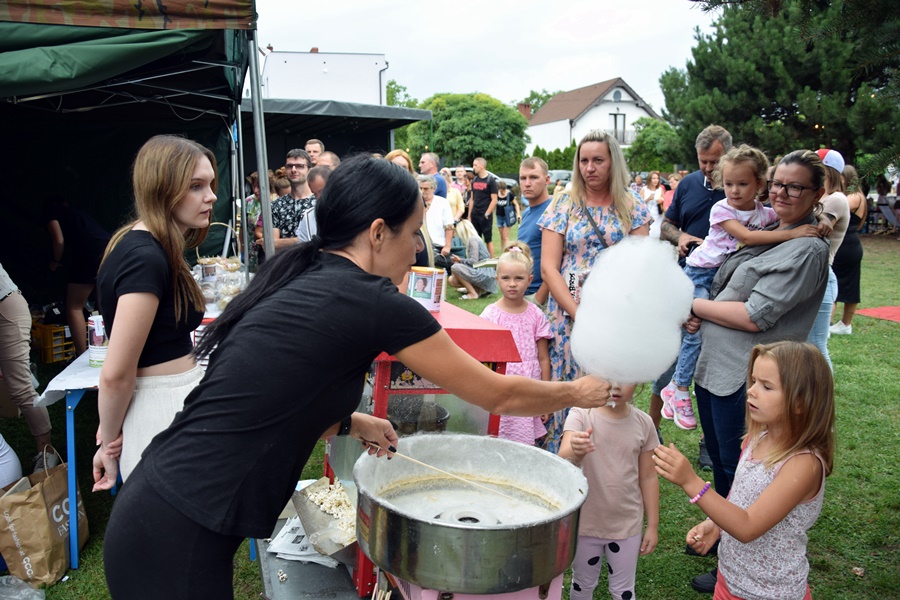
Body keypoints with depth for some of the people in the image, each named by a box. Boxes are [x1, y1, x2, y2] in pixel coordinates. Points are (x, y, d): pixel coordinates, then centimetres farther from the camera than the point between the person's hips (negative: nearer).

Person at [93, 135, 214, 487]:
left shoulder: (138, 244, 8)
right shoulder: (147, 260, -22)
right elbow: (115, 374, -20)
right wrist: (110, 444, -6)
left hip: (180, 399, 9)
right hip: (161, 409, -9)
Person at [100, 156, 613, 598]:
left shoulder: (296, 280, 7)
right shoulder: (375, 303, -16)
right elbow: (499, 396, -4)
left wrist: (349, 422, 16)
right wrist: (577, 392, 13)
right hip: (180, 537, -8)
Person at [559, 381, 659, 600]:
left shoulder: (643, 423, -8)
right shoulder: (581, 415, -18)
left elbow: (648, 477, 2)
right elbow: (562, 461, -35)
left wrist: (653, 525, 4)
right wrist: (575, 452, -58)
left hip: (627, 525, 2)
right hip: (585, 522, -1)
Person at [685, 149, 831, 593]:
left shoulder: (807, 250, -16)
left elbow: (754, 316, -22)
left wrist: (697, 304, -10)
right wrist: (699, 314, 1)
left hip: (745, 378, -8)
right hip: (713, 365, 8)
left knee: (737, 472, 6)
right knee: (719, 461, 22)